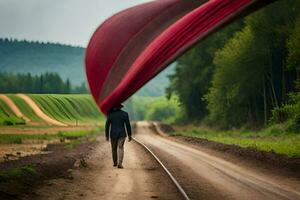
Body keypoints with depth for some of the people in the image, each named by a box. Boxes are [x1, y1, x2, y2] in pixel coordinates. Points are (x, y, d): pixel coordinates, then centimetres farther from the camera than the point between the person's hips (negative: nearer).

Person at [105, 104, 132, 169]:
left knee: (114, 148, 17)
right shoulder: (125, 114, -4)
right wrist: (129, 135, 1)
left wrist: (107, 136, 5)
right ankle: (119, 164, -18)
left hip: (113, 134, 1)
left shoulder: (110, 114, -3)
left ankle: (115, 163, 30)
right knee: (120, 148, -3)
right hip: (121, 134, -1)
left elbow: (107, 126, -3)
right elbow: (128, 125, -5)